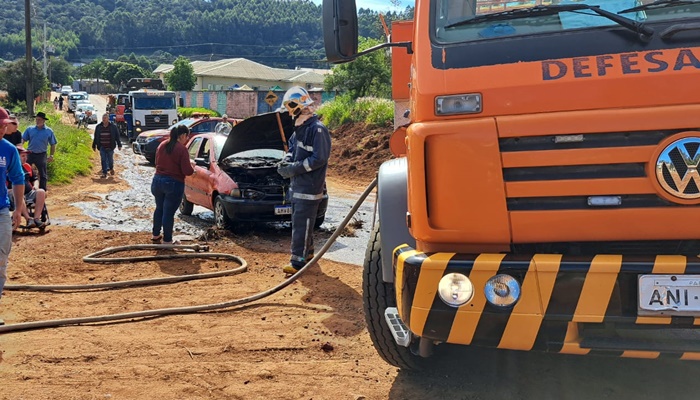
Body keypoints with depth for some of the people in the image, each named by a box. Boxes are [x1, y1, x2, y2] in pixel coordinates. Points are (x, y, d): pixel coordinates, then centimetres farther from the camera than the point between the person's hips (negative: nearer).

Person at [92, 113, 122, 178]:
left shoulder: (113, 127, -1)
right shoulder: (98, 127, 6)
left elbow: (117, 137, 2)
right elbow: (95, 137, 11)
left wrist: (119, 145, -1)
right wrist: (94, 146, 12)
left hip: (110, 147, -1)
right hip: (102, 147, 2)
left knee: (110, 159, 7)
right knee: (103, 160, -1)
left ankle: (111, 168, 36)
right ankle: (104, 173, 4)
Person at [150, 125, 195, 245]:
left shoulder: (162, 145, 5)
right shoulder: (182, 149, -16)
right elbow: (187, 171, -16)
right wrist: (191, 164, 4)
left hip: (157, 181, 7)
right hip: (174, 184, -7)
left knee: (159, 209, 23)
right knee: (168, 213, 2)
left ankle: (155, 235, 35)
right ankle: (167, 240, 12)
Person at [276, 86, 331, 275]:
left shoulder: (317, 129, -18)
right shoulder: (299, 128, 11)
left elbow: (319, 159, -22)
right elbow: (292, 149, 23)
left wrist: (295, 168, -20)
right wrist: (286, 163, 1)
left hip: (309, 187, -9)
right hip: (297, 185, 9)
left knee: (301, 224, -7)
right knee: (299, 221, 18)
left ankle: (298, 261, -4)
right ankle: (307, 252, 32)